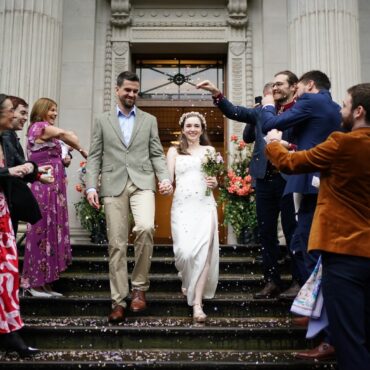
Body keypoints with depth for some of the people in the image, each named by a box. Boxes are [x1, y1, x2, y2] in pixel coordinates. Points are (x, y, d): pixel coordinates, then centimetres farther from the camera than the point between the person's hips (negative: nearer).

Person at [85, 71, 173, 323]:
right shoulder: (103, 121, 13)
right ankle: (119, 301, 8)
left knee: (145, 227, -26)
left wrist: (165, 178, -7)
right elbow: (95, 157, 8)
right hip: (113, 186, 1)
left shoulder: (149, 120, 14)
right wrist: (91, 186, -4)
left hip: (142, 183, 0)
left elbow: (157, 155, 10)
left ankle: (139, 286, -7)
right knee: (117, 244, 0)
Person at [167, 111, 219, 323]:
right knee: (185, 251, -12)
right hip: (182, 205, 0)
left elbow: (215, 179, 17)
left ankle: (198, 303, -8)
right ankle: (186, 280, 24)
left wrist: (215, 183, -6)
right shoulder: (174, 151, 14)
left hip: (205, 205, 1)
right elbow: (168, 178, 6)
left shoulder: (210, 150, 15)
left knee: (203, 251, -12)